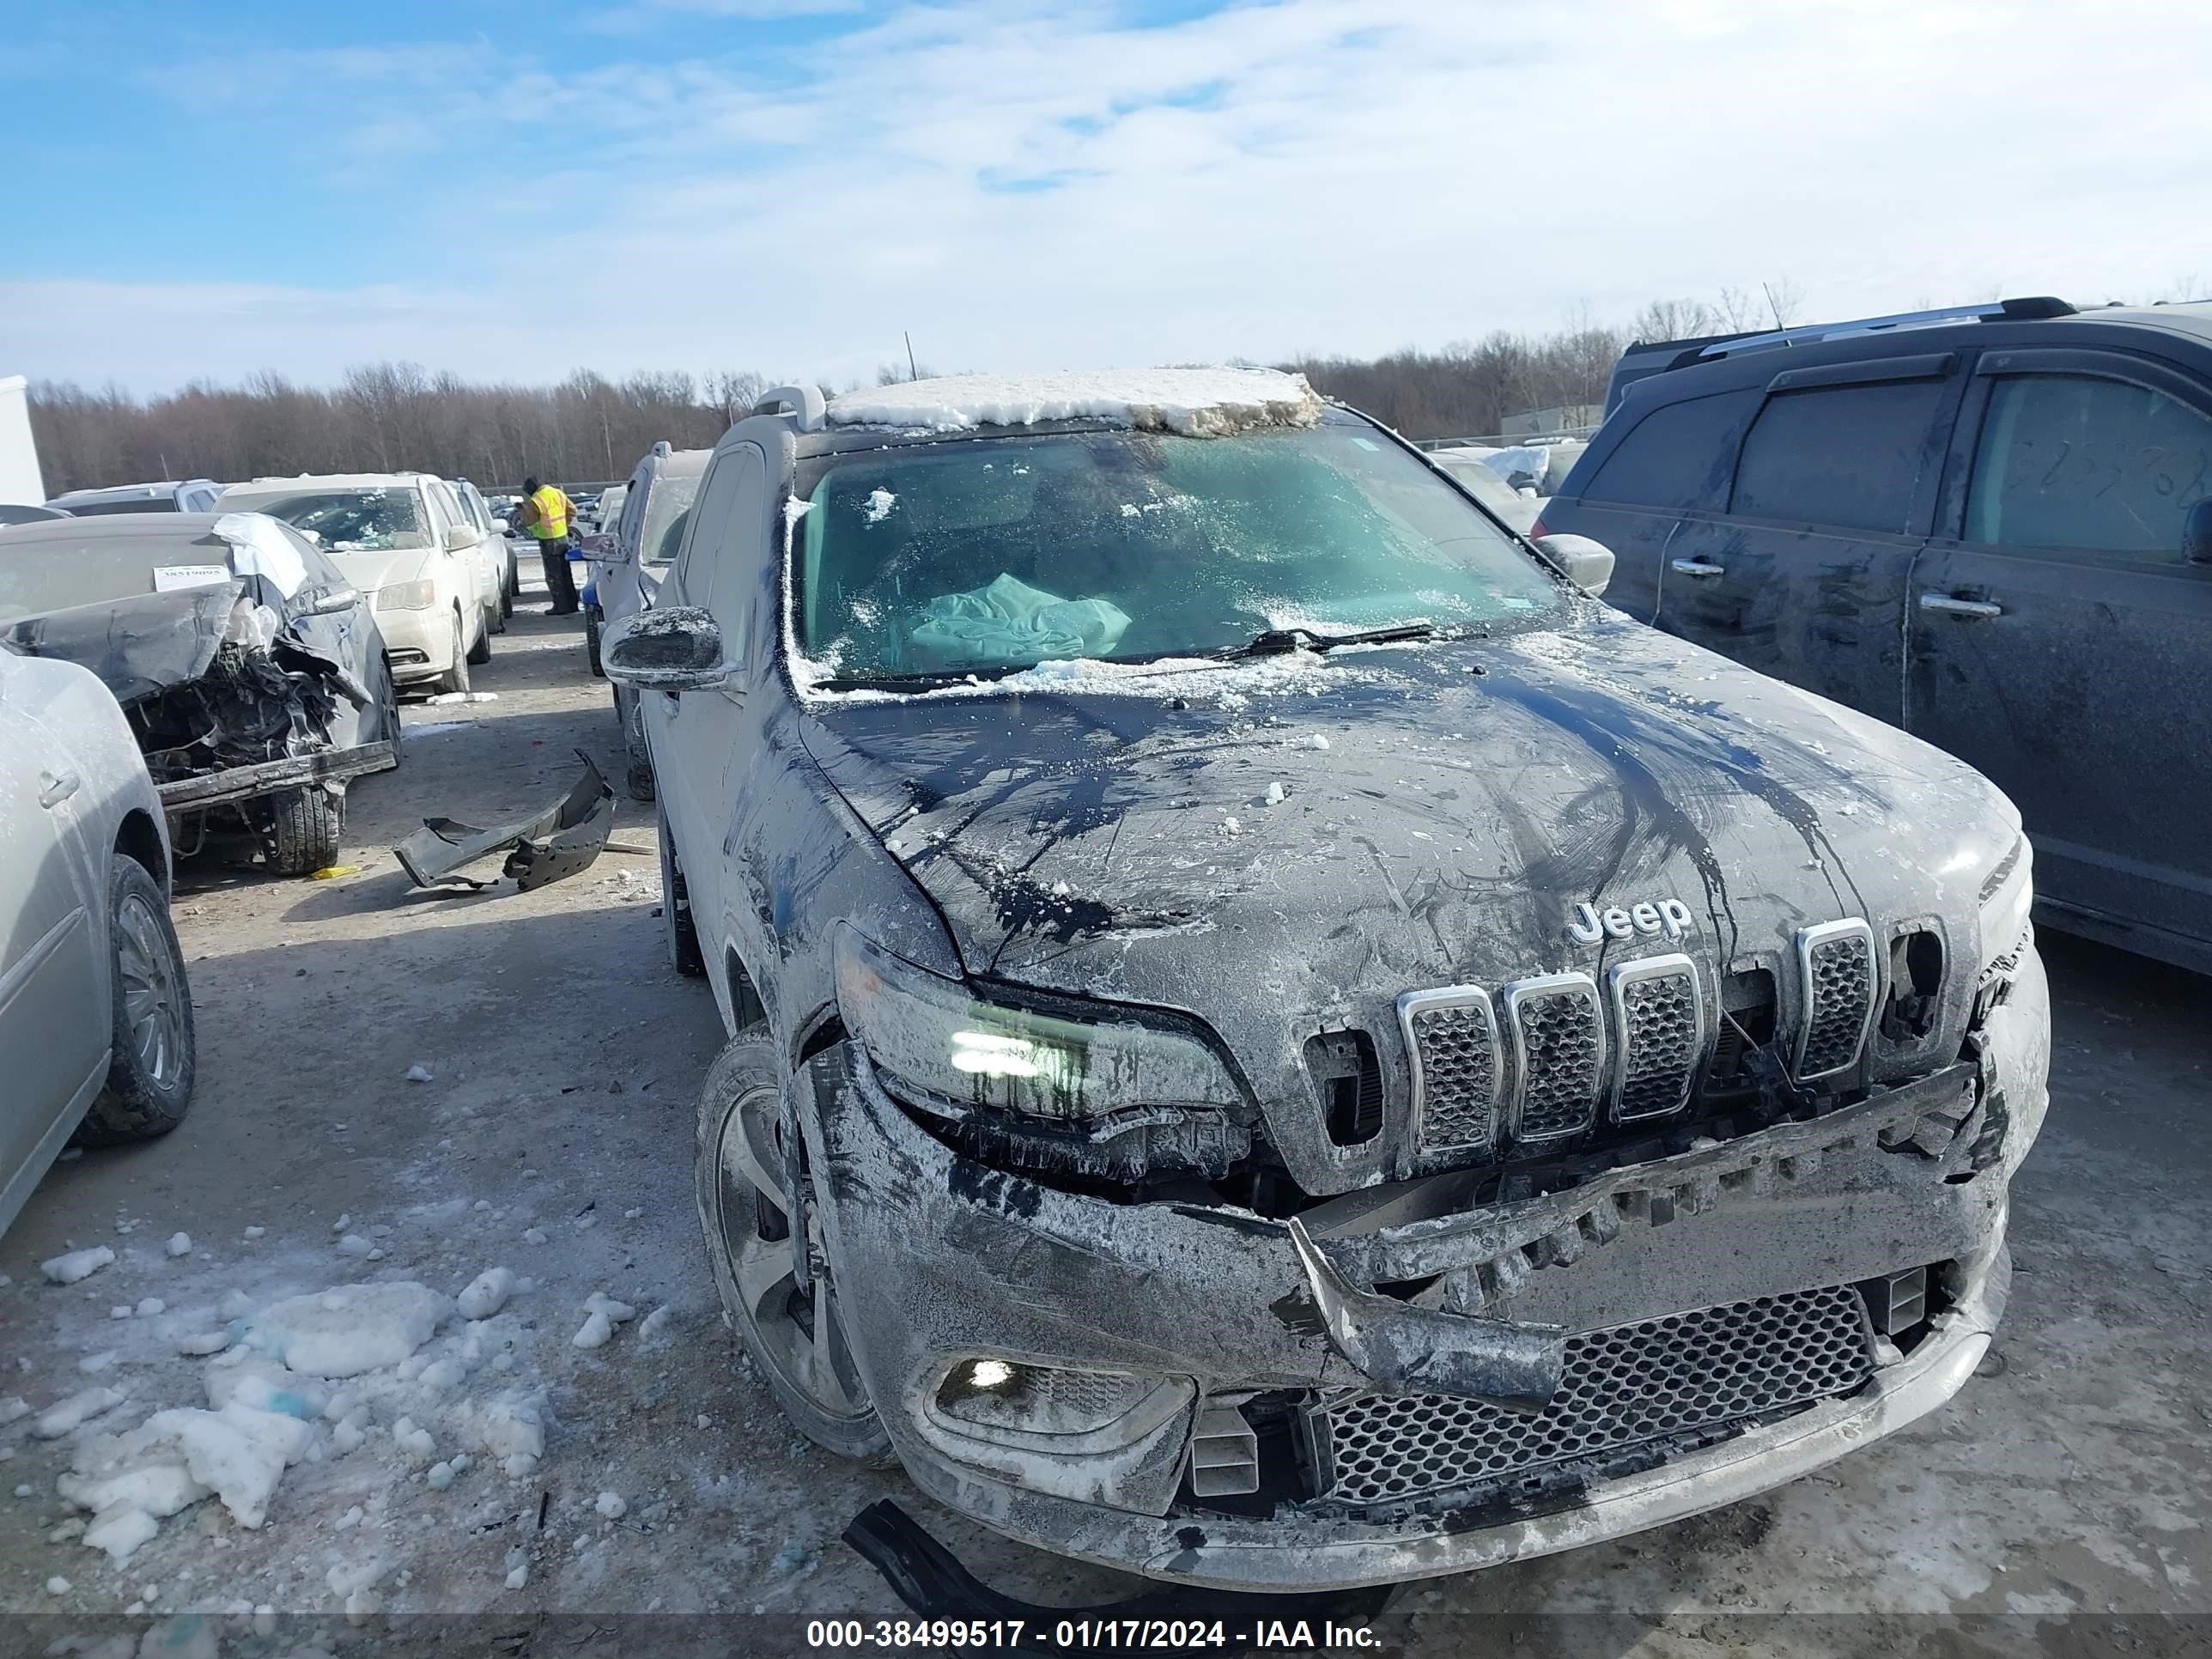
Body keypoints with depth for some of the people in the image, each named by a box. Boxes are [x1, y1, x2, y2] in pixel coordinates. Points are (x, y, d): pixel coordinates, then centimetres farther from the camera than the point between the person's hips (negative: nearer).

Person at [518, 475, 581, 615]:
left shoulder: (536, 501, -19)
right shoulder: (557, 493, 6)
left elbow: (528, 522, -16)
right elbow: (572, 510, 15)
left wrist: (523, 509, 1)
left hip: (549, 542, -8)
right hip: (563, 538, 8)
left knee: (554, 576, 0)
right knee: (565, 574, 14)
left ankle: (562, 607, 1)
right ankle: (571, 605, 18)